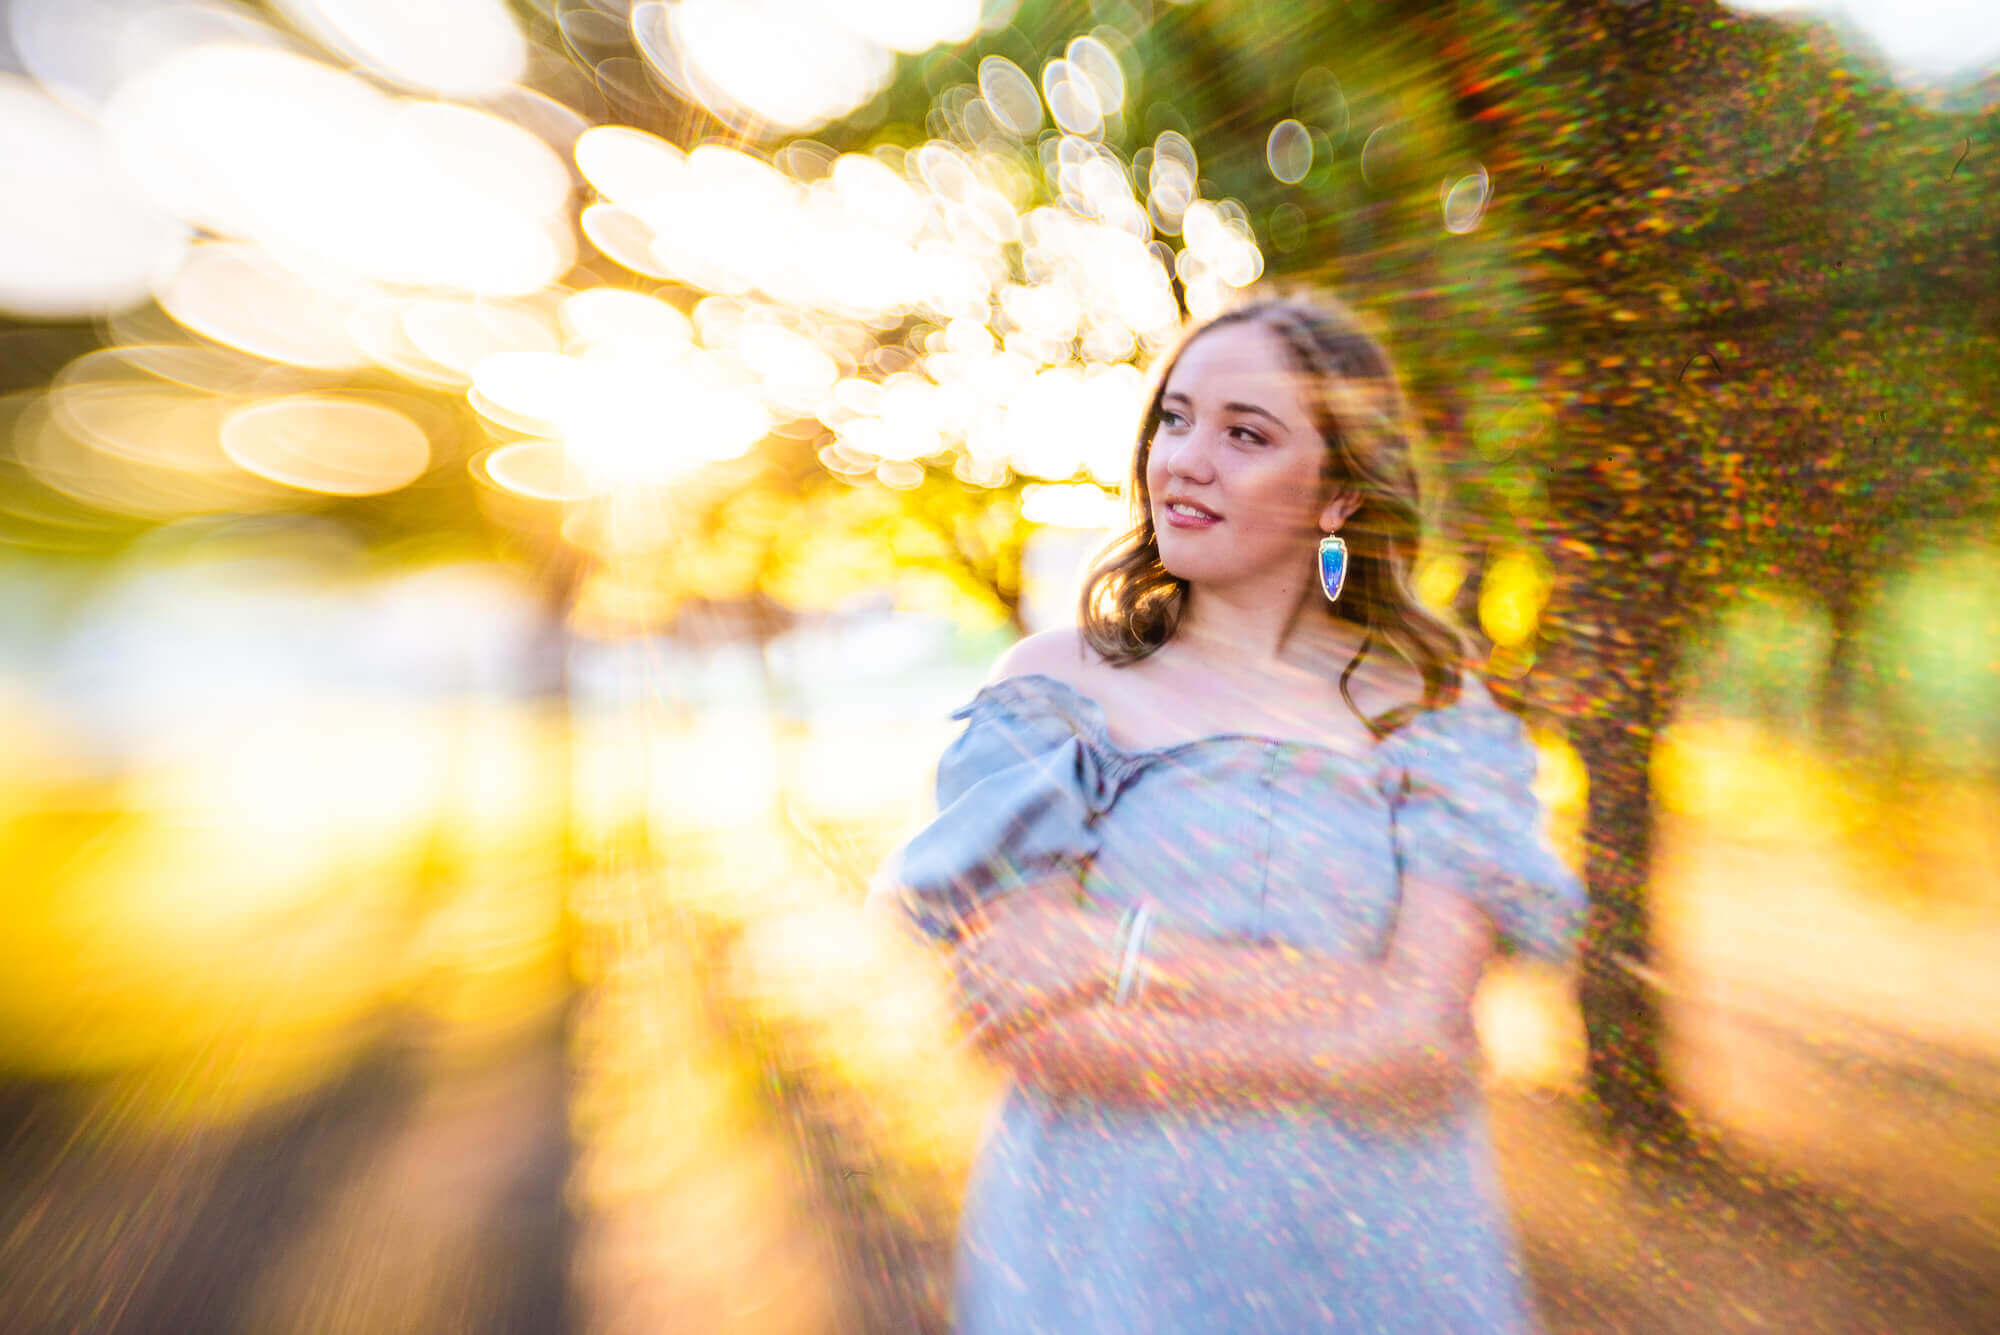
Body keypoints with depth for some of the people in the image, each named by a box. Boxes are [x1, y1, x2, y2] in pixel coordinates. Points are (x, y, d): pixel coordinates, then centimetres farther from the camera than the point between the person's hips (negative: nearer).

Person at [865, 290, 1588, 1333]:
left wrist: (1109, 965, -20)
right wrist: (1325, 989, -20)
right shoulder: (1053, 682, -9)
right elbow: (1015, 1007, -16)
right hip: (1096, 1248, -1)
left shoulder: (1433, 707, -6)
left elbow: (1419, 1036, -16)